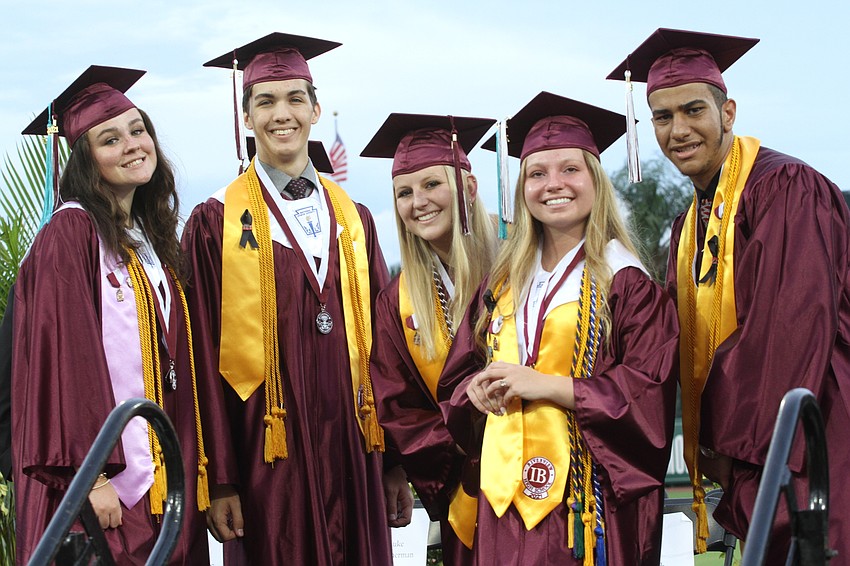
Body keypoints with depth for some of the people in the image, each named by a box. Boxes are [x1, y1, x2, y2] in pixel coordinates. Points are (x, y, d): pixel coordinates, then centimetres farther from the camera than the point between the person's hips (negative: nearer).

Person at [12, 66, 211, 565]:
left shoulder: (153, 238, 15)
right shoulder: (71, 234, -9)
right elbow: (65, 356, -16)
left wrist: (194, 465, 12)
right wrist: (91, 473, -20)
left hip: (165, 481, 7)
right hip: (109, 485, -7)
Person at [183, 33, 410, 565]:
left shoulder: (353, 218, 11)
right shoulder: (217, 223, -2)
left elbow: (382, 343, 10)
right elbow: (206, 358, -5)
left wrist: (397, 463, 7)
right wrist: (220, 480, -9)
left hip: (353, 449, 4)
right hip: (270, 454, -4)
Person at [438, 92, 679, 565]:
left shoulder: (624, 281, -5)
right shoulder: (503, 283, 13)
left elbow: (650, 390, -12)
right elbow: (458, 376, 18)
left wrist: (548, 385, -17)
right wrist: (478, 391, -5)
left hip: (588, 494, -5)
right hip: (507, 491, 5)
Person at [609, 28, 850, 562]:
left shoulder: (784, 188, -13)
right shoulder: (691, 226, 16)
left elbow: (795, 328, -19)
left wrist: (735, 443, -14)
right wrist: (709, 447, 1)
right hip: (752, 465, 8)